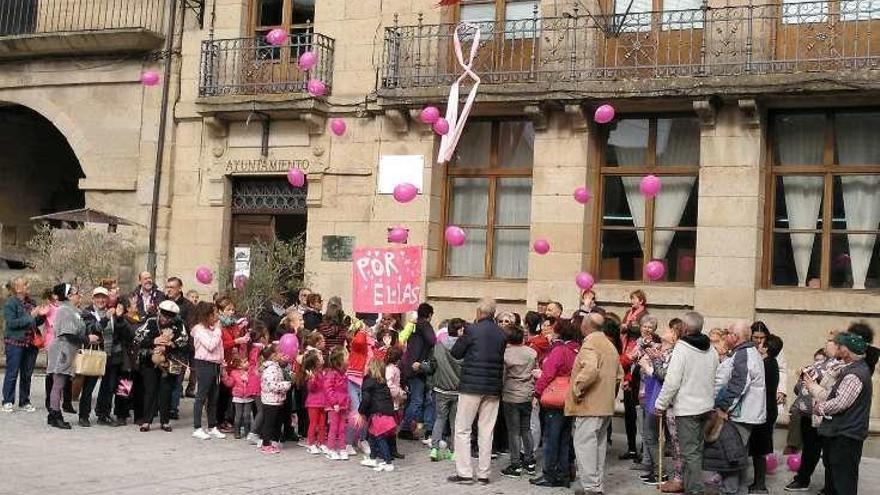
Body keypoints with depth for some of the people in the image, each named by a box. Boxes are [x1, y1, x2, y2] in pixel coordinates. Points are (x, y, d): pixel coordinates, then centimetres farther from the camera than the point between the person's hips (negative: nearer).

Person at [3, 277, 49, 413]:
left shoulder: (30, 302, 11)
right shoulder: (10, 303, -7)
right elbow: (11, 323, -17)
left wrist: (41, 315, -1)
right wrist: (30, 316, -19)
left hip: (31, 343, 6)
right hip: (15, 343, -6)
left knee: (27, 374, 10)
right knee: (12, 373, 0)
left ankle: (25, 402, 18)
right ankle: (8, 402, 8)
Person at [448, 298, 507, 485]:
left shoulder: (472, 330, -11)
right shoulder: (502, 334, 3)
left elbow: (455, 353, -2)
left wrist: (462, 339, 15)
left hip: (471, 385, -4)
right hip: (494, 388, 5)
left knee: (462, 430, 4)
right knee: (486, 432, 9)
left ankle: (464, 472, -1)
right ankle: (483, 474, 11)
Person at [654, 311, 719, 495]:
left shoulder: (682, 349, -15)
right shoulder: (711, 351, 8)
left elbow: (672, 382, -19)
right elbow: (715, 379, 16)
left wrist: (661, 404, -9)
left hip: (687, 408, -8)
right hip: (705, 406, 8)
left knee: (690, 452, -3)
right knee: (697, 449, 15)